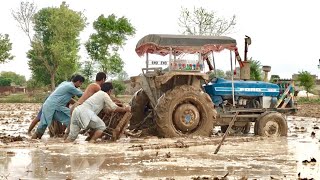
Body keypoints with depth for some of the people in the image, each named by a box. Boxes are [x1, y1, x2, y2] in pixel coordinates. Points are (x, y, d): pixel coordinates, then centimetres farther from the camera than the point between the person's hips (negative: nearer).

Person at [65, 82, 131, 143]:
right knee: (101, 127, 4)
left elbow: (109, 108, 40)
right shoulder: (104, 94, 5)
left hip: (76, 110, 9)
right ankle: (90, 143, -6)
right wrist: (124, 109, 21)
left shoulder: (99, 94, 33)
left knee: (72, 136, 6)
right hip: (85, 112, -9)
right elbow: (114, 108, 5)